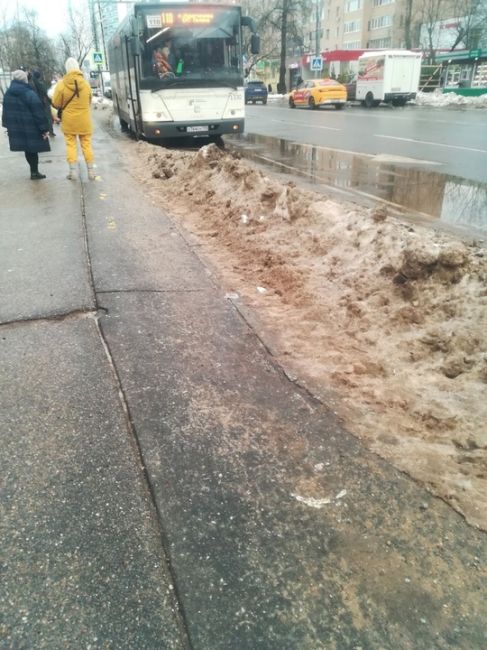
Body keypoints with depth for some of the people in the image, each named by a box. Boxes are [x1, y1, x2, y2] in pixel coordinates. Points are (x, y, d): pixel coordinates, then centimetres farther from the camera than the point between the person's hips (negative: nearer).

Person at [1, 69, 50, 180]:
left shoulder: (7, 94, 7)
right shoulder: (29, 94, -14)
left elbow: (6, 111, 14)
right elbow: (39, 112, -17)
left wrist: (8, 125, 22)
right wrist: (44, 128, -14)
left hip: (17, 128, 6)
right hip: (31, 128, -6)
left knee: (27, 149, 15)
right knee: (33, 149, 5)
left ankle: (34, 171, 23)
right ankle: (34, 172, 10)